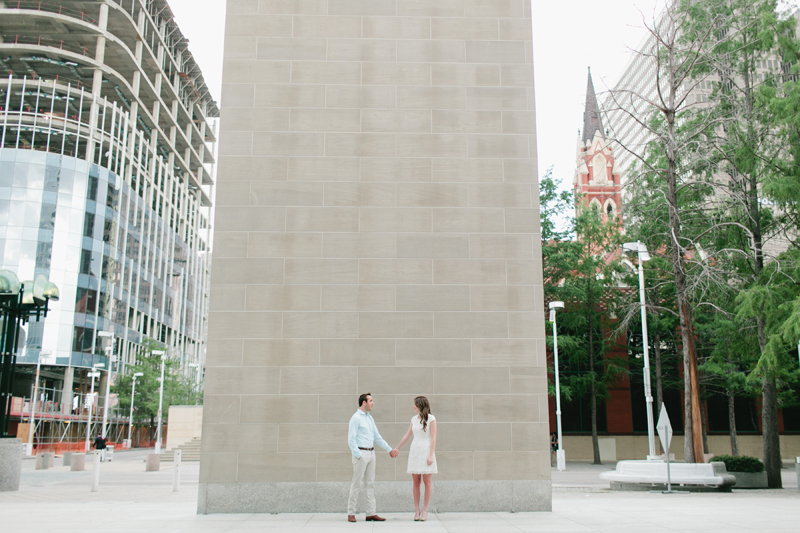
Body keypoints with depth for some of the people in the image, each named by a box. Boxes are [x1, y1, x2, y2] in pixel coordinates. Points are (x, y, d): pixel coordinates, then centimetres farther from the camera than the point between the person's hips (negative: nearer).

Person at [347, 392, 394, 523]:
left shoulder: (369, 418, 15)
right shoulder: (356, 418, -10)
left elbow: (377, 437, 21)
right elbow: (351, 439, -13)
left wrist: (389, 449, 21)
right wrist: (358, 455, -18)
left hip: (371, 453, 8)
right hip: (361, 453, -8)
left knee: (370, 484, 8)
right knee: (357, 484, -3)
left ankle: (371, 513, 11)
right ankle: (351, 513, 5)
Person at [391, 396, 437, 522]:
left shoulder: (431, 418, -5)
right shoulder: (414, 419, 11)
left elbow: (433, 438, -9)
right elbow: (407, 435, 19)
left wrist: (431, 455, -16)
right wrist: (397, 448, 23)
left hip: (427, 451, -5)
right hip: (415, 451, 5)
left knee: (427, 482, -2)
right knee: (416, 482, 3)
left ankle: (425, 510, 5)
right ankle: (416, 511, 8)